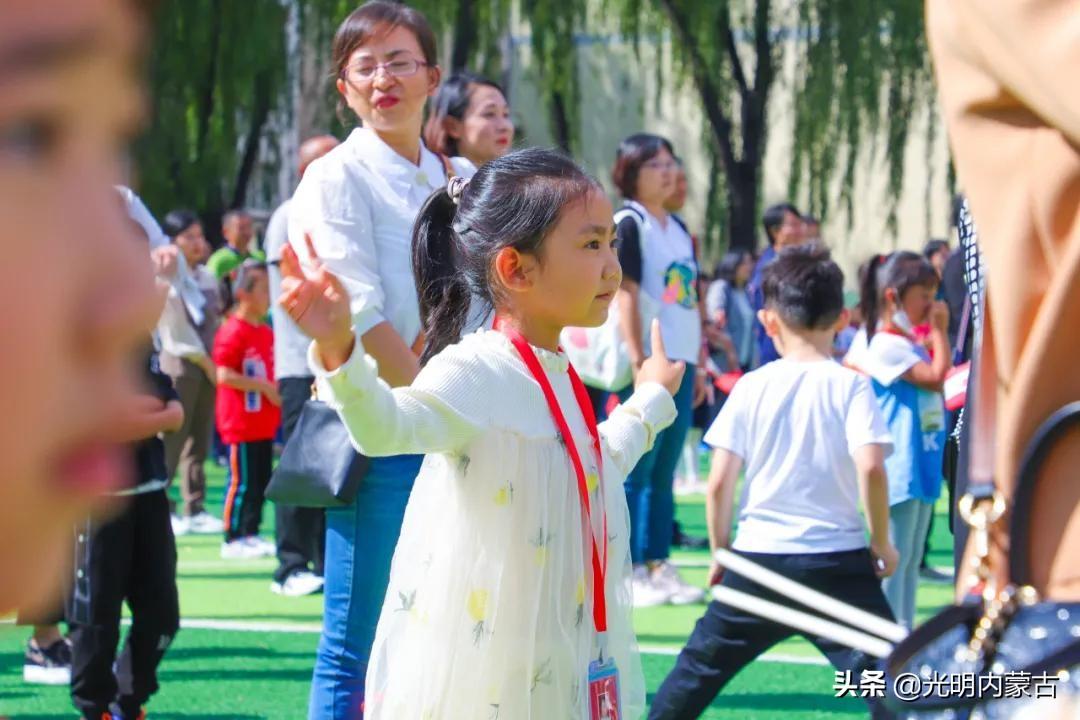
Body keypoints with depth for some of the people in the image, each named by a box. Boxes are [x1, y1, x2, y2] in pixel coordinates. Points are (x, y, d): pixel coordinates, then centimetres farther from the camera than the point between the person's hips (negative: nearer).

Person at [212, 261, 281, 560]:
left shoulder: (266, 332, 13)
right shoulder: (233, 332, -15)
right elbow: (224, 375, -20)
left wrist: (276, 389, 6)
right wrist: (262, 386, -20)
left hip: (264, 421, 9)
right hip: (241, 421, -9)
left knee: (261, 480, 12)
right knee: (242, 482, -5)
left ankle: (251, 533, 20)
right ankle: (233, 539, 1)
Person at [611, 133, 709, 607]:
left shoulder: (678, 230, 17)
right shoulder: (630, 225, -6)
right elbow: (626, 294, -13)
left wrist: (698, 364, 16)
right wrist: (638, 362, -19)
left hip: (681, 363, 8)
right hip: (650, 364, -8)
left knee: (664, 474, 10)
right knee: (636, 473, -5)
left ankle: (659, 567, 14)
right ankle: (629, 572, -2)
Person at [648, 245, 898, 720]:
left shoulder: (751, 388, 2)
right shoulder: (850, 386, -4)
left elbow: (719, 482, 0)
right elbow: (871, 468, -17)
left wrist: (721, 551, 14)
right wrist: (882, 542, -3)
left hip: (758, 558, 2)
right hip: (837, 561, -2)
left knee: (696, 674, 18)